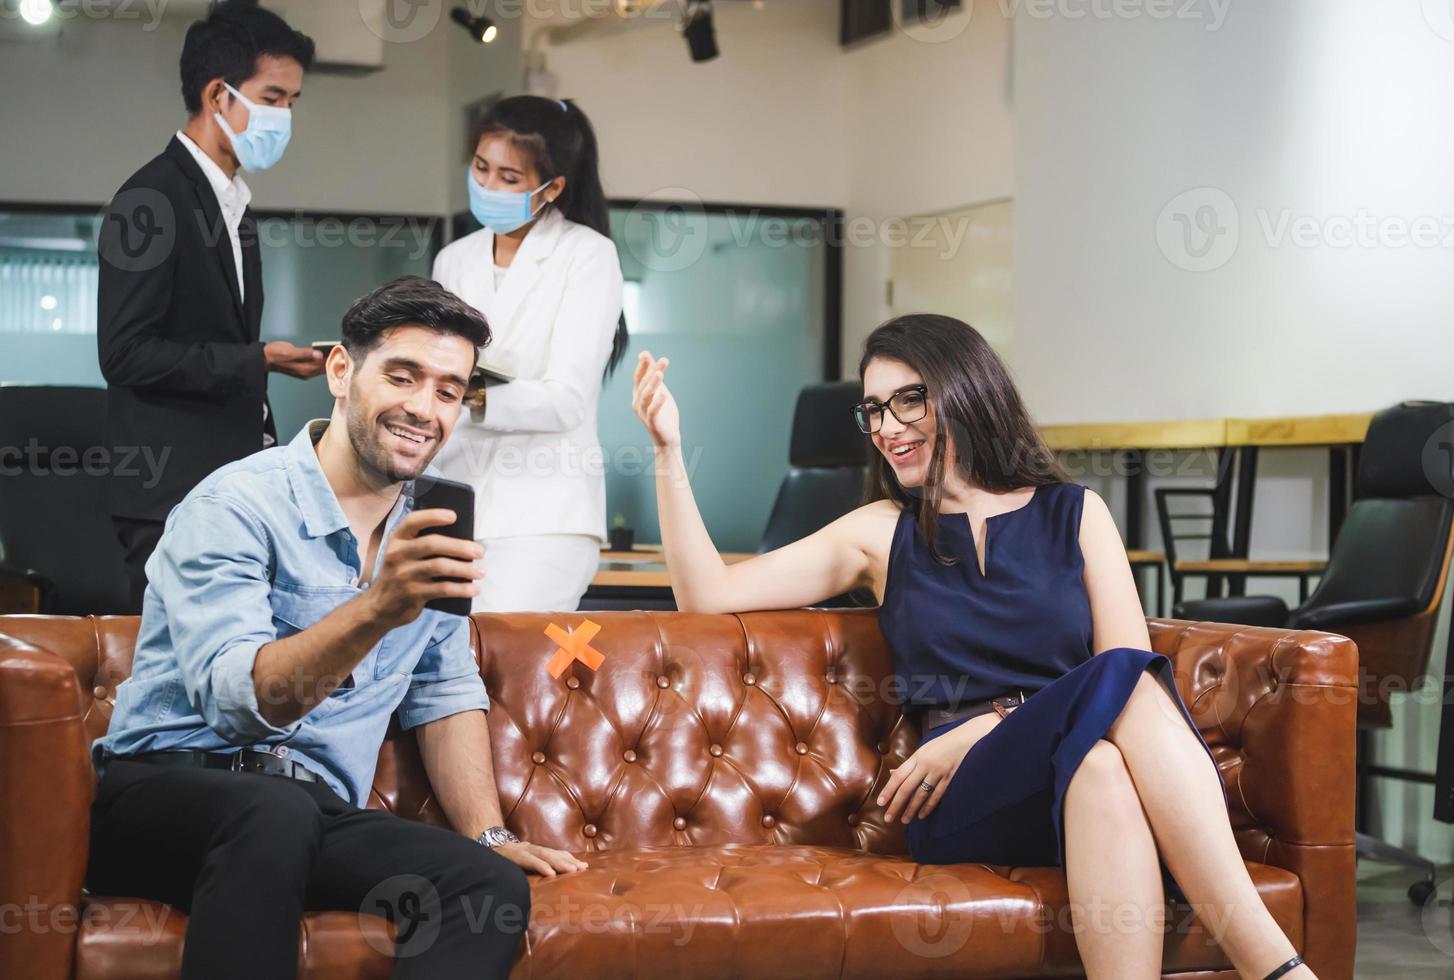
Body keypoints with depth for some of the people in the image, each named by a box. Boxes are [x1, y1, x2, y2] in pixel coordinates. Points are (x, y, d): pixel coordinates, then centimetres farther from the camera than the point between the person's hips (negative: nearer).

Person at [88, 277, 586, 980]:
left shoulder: (426, 529, 11)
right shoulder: (236, 506, -11)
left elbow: (446, 696, 20)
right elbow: (236, 697, -25)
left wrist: (489, 836, 8)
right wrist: (379, 608, -39)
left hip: (319, 816, 5)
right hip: (167, 787, -5)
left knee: (495, 888, -22)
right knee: (277, 811, -39)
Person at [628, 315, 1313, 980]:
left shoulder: (1073, 515, 17)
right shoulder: (883, 534, 18)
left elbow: (1135, 669, 4)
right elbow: (709, 594, 14)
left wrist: (977, 732, -8)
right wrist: (668, 451, 5)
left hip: (1074, 785, 1)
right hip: (961, 802, -1)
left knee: (1105, 762, -38)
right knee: (1121, 687, -34)